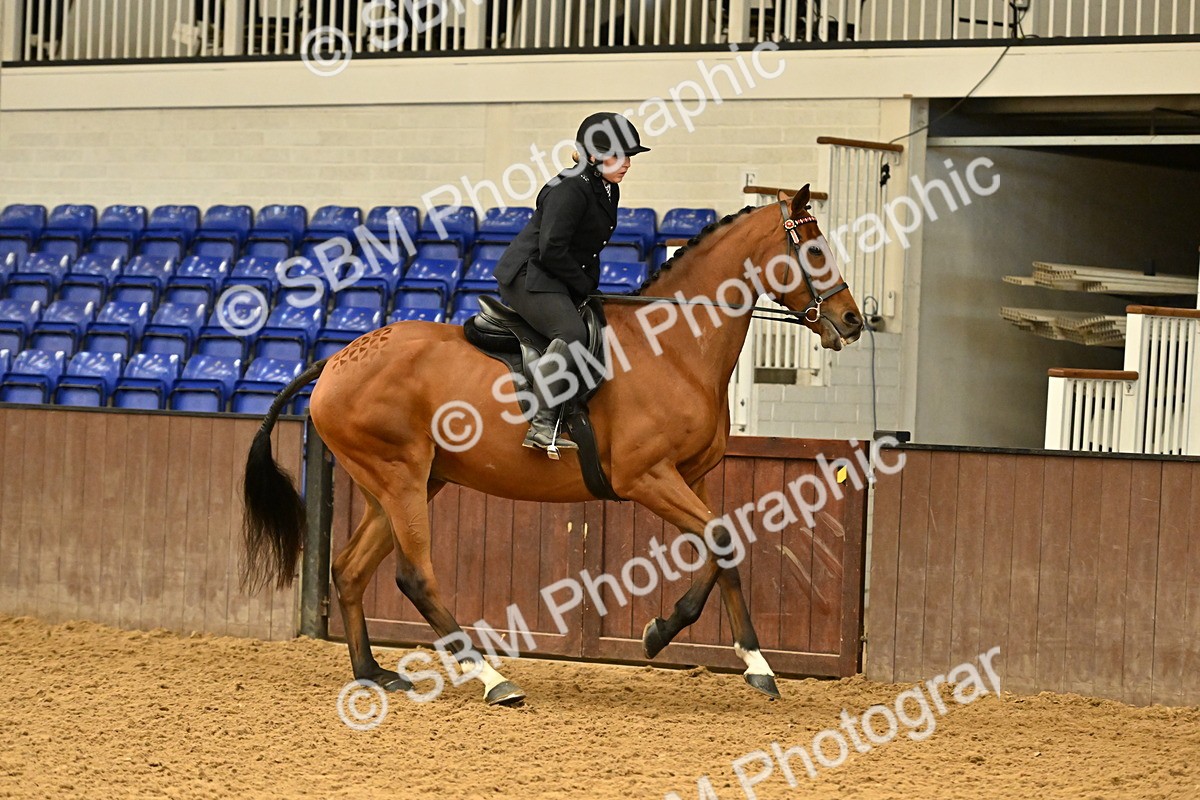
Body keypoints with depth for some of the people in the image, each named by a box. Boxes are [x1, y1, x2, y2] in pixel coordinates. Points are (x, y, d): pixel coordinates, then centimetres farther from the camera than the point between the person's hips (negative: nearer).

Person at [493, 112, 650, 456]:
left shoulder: (609, 191, 13)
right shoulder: (571, 189, -18)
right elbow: (551, 250, -23)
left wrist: (590, 289, 6)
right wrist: (584, 287, -13)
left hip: (558, 283, 11)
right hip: (528, 276, -11)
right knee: (572, 333, -31)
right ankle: (542, 424, -38)